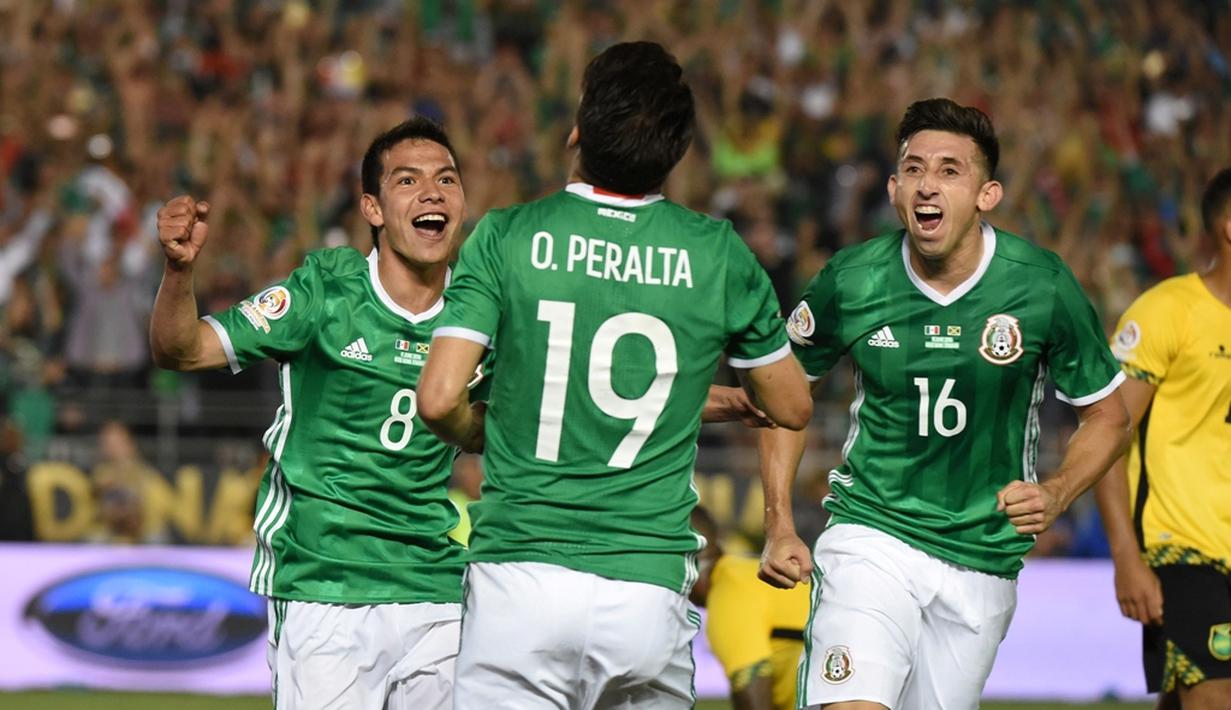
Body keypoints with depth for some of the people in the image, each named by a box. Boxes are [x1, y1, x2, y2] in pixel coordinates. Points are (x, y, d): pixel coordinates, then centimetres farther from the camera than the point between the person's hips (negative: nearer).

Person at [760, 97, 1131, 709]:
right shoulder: (850, 282, -7)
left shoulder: (1043, 287, -7)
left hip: (982, 562, 2)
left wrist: (1056, 493, -12)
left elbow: (1107, 417, 6)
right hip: (870, 538, -2)